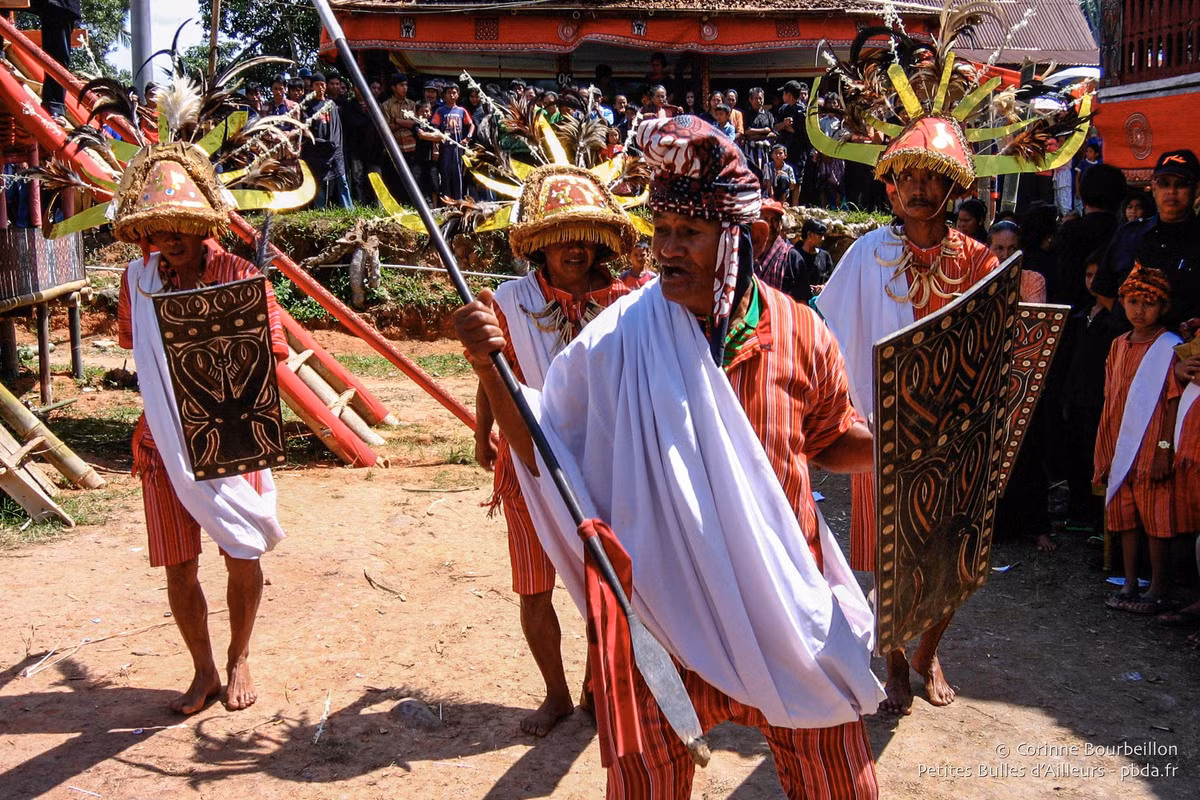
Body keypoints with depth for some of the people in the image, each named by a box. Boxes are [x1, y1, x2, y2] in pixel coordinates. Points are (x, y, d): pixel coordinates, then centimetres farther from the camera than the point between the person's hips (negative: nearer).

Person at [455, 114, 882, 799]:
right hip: (660, 598, -1)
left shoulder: (796, 330, -6)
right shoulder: (616, 339, -11)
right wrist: (491, 367, -21)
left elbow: (832, 440, 8)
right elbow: (543, 450, -8)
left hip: (784, 601, 2)